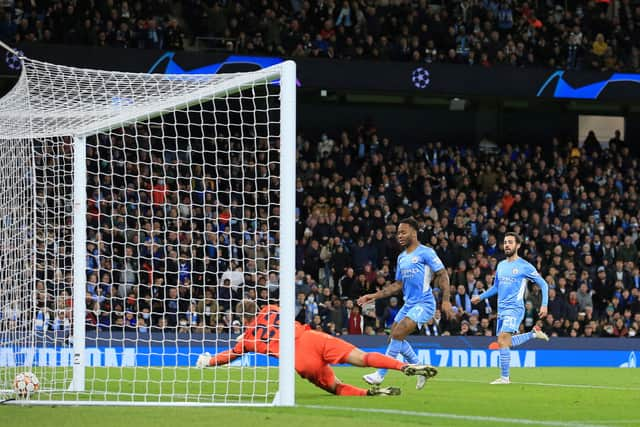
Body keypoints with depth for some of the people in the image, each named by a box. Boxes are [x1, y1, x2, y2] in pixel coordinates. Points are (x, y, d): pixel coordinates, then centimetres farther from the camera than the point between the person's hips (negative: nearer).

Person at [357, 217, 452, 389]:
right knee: (396, 337, 5)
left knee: (397, 335, -18)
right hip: (408, 304, 9)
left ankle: (380, 374, -14)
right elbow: (398, 285, 20)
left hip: (423, 304, -9)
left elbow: (443, 275, -9)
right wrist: (374, 296, 13)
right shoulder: (402, 257, 15)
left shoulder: (425, 253, -8)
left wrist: (446, 300, -18)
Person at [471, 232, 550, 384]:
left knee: (503, 341, -19)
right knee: (506, 343, 11)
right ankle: (534, 333, 31)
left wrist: (544, 305, -10)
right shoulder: (501, 265, 14)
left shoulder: (524, 266, -5)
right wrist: (480, 297, 14)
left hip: (514, 309, -8)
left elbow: (543, 284, -1)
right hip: (501, 309, 8)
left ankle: (504, 377, -12)